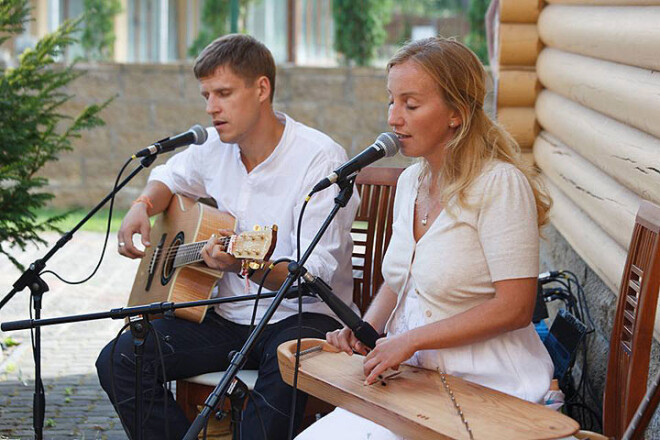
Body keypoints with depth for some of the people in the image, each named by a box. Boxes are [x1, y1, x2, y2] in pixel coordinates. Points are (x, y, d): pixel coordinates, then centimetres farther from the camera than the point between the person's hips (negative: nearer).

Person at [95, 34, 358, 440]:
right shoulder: (215, 146, 5)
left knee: (287, 367, -41)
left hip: (299, 317, -6)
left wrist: (247, 265, -39)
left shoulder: (320, 159, -15)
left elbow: (317, 277, -21)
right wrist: (142, 206, 4)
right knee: (118, 360, -14)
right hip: (228, 314, 6)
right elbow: (169, 177, 28)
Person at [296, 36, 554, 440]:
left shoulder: (500, 183, -14)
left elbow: (514, 308, -17)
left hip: (485, 387, -7)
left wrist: (410, 340, -18)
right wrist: (365, 329, 4)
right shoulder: (411, 181, 11)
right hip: (413, 375, 7)